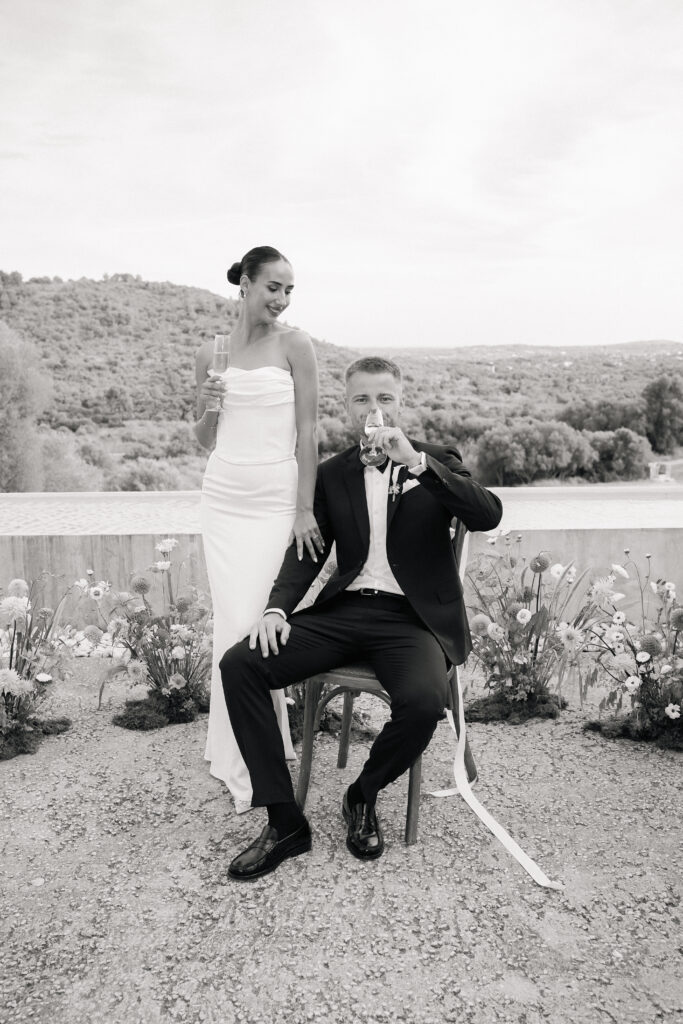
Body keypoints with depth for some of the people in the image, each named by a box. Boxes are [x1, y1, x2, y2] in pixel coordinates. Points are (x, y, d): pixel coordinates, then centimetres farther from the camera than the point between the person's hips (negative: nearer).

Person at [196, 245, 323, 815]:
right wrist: (206, 407, -6)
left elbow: (308, 432, -6)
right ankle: (237, 751, 23)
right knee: (230, 623, 5)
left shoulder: (295, 345, -3)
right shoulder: (211, 353, 8)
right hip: (223, 496, 4)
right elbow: (205, 440, 15)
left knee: (253, 622, -5)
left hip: (275, 499, -3)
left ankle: (246, 764, 12)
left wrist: (305, 509, -10)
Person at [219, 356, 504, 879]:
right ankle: (284, 820, -8)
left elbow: (489, 515, -10)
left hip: (412, 619, -3)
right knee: (238, 664, -17)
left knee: (423, 702, -34)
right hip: (344, 611, 3)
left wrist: (415, 461, -20)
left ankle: (363, 797, 0)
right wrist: (277, 607, -7)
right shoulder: (333, 474, 15)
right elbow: (307, 551, 12)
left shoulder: (438, 460, 7)